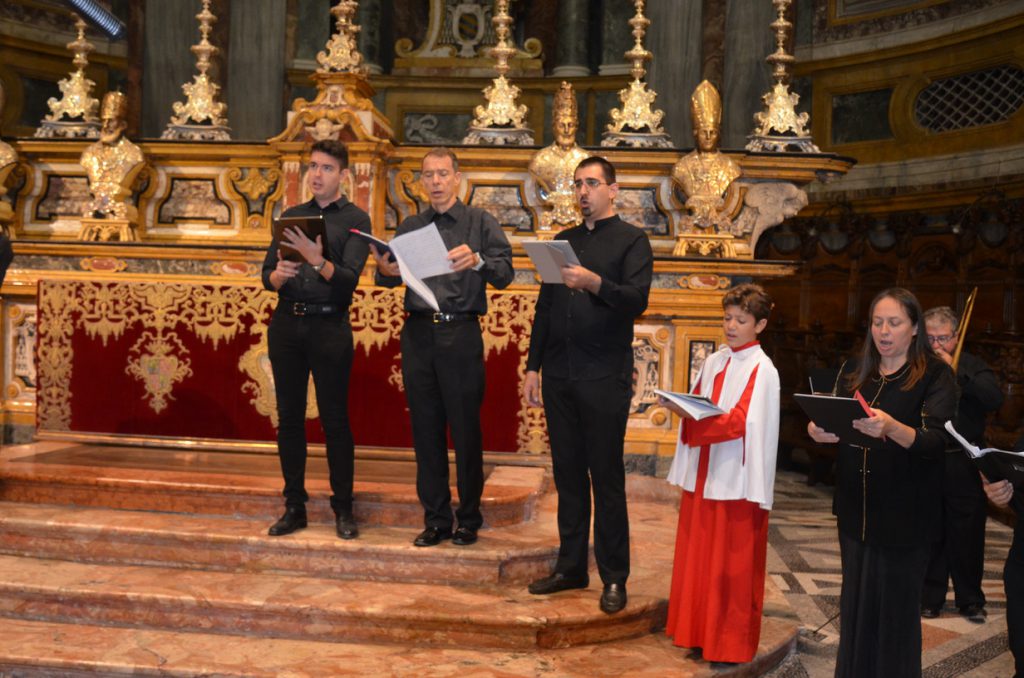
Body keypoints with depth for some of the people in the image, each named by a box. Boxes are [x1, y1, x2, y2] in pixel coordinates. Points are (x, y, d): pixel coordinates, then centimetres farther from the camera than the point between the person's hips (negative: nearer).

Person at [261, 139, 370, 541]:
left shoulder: (355, 220, 1)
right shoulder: (290, 216, 14)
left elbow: (348, 279, -11)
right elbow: (267, 275, 9)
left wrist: (317, 260, -28)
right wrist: (278, 275, -14)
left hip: (330, 327, -4)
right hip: (287, 324, 4)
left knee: (335, 420, -1)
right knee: (289, 417, 7)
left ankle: (343, 510, 10)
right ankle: (294, 507, 17)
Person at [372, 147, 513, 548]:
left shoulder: (480, 223, 4)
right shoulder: (410, 227, 16)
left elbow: (504, 275, -7)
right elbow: (392, 278, 10)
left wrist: (477, 261, -27)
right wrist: (384, 271, -13)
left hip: (460, 335, -3)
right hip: (418, 334, 4)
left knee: (465, 429, 1)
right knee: (426, 430, 7)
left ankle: (468, 520, 14)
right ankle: (436, 519, 18)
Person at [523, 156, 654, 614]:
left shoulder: (632, 240, 1)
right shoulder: (563, 241, 16)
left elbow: (637, 300, -14)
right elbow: (544, 307, 17)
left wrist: (594, 283, -30)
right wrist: (533, 366, 11)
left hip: (604, 376, -5)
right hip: (559, 374, 5)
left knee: (606, 477, -1)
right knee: (567, 473, 10)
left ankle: (614, 578, 8)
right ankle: (571, 567, 19)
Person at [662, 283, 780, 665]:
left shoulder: (762, 370, -9)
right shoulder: (713, 362, 10)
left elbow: (741, 422, -19)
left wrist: (694, 413, -29)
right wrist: (681, 407, -7)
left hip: (736, 480, -6)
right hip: (703, 474, 6)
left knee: (733, 565, 1)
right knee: (699, 558, 11)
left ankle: (732, 645, 13)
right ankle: (701, 633, 23)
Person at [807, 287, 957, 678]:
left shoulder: (935, 375, -5)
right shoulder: (853, 372, 10)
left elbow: (935, 441, -18)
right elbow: (830, 424, 8)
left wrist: (892, 428, -37)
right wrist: (821, 431, -16)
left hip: (903, 514, -4)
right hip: (856, 510, 4)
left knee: (895, 611, 3)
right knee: (855, 604, 13)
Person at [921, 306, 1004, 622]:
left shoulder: (971, 366, 2)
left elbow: (995, 399, -15)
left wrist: (955, 371, -19)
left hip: (964, 467, 0)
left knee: (967, 535, 8)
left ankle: (970, 600, 23)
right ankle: (930, 597, 22)